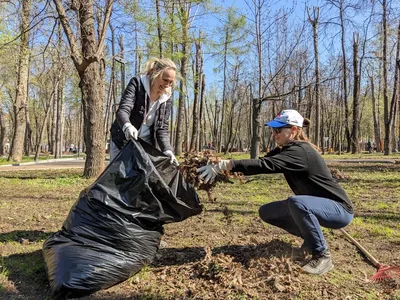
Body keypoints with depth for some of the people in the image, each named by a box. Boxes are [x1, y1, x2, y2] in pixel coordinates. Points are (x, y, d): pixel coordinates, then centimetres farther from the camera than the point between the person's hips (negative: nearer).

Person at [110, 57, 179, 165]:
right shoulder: (137, 83, -15)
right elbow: (122, 110, -27)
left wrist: (167, 150, -21)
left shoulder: (167, 98, -5)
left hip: (146, 142, 4)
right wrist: (127, 126, -51)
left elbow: (162, 128, -4)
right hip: (123, 140, -3)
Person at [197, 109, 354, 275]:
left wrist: (222, 165, -44)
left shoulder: (300, 151, -27)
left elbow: (265, 165, -40)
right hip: (314, 205, 9)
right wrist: (224, 167, -19)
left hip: (339, 209, -9)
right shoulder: (285, 149, 2)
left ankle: (322, 256, -17)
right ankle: (313, 238, 15)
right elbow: (262, 162, -7)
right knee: (266, 212, 2)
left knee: (296, 202, -38)